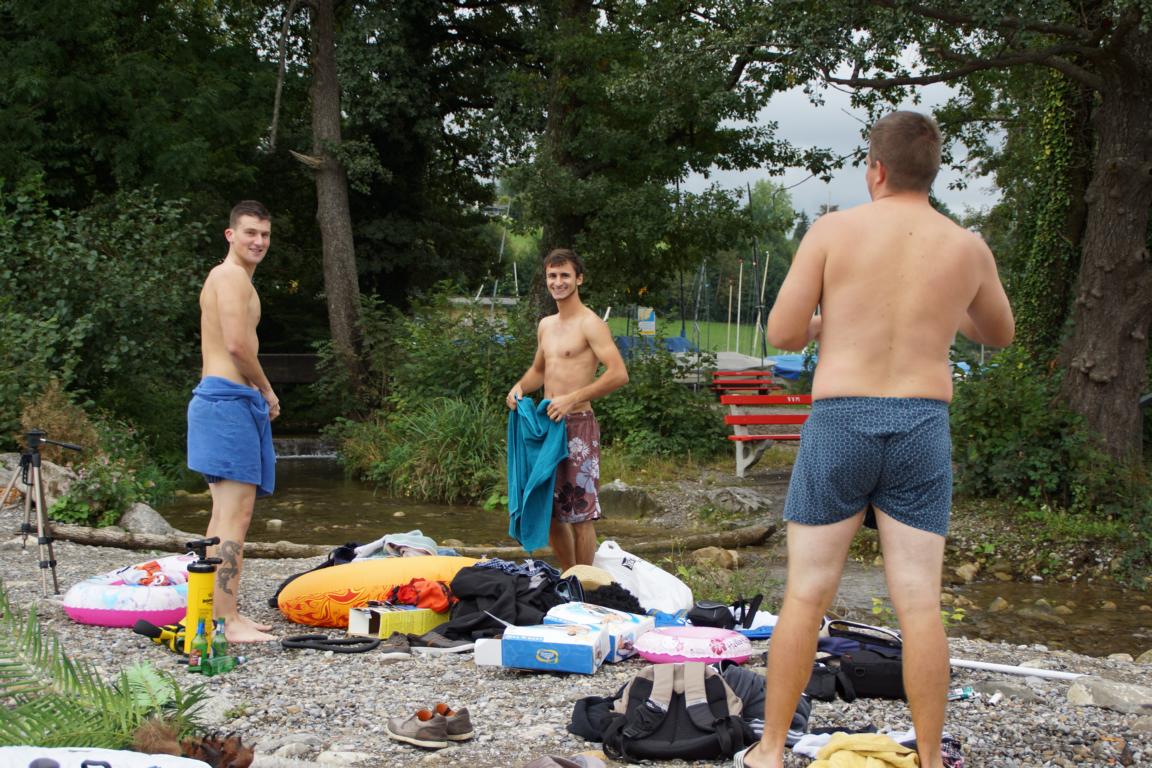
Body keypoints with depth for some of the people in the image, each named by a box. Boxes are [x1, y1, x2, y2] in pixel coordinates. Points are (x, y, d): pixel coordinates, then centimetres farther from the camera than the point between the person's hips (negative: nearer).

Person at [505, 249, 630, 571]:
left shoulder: (590, 324, -9)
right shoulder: (546, 325, 15)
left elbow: (619, 374, -19)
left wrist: (573, 398, -23)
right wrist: (520, 386, 8)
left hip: (577, 425, -8)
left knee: (580, 512, -4)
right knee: (550, 510, 14)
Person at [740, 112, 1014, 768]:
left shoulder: (833, 230, -4)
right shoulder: (967, 248, 3)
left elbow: (783, 334, -5)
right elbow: (1000, 335, 21)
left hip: (839, 425, -1)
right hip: (922, 430, 2)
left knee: (806, 596, 6)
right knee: (919, 604, 6)